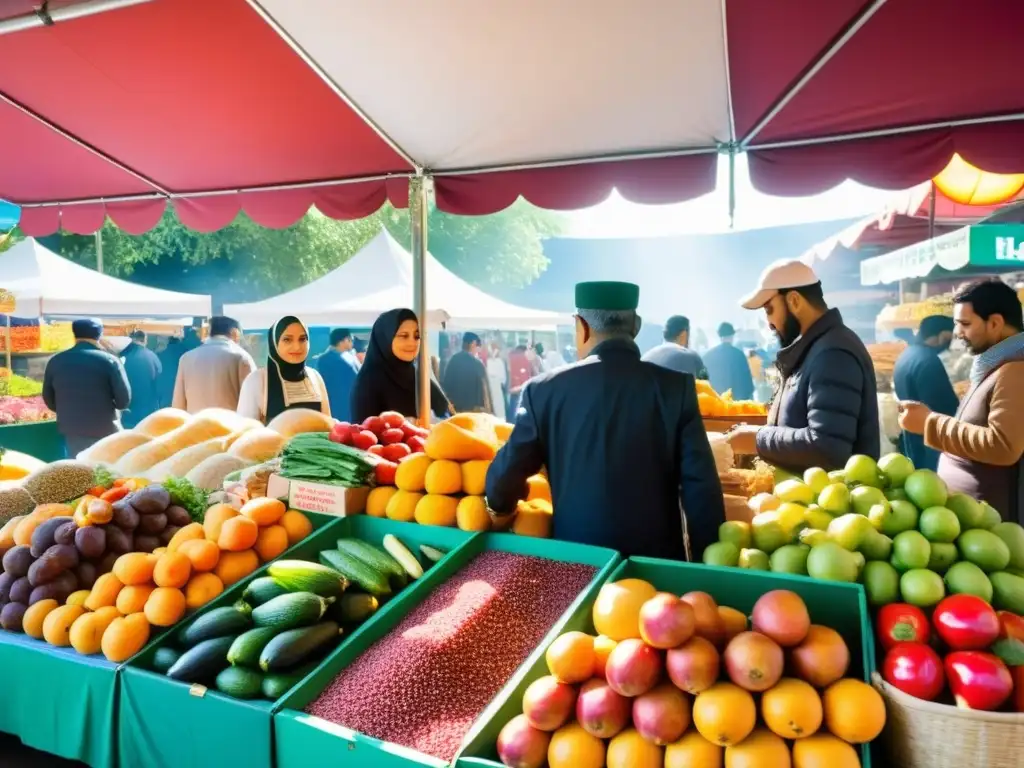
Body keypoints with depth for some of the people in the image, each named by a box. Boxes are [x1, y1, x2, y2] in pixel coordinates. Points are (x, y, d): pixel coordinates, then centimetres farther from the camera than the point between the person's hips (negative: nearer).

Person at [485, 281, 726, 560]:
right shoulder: (677, 386, -9)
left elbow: (502, 480, -1)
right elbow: (702, 488, -10)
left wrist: (503, 508, 21)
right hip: (657, 559, 0)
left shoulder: (544, 389, -7)